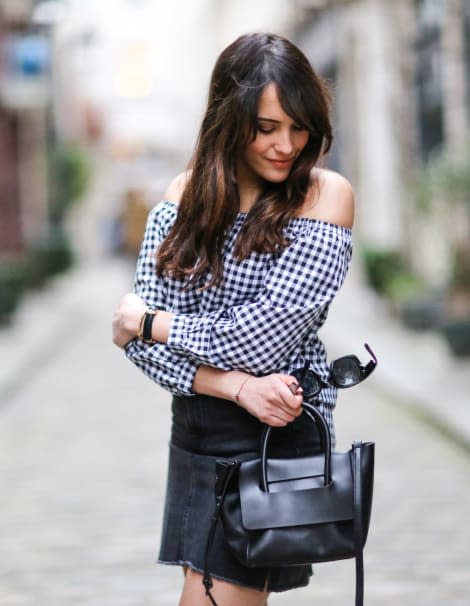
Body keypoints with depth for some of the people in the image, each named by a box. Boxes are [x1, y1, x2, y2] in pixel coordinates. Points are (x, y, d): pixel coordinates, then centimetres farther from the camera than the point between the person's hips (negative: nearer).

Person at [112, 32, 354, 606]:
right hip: (193, 430, 5)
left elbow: (264, 336, -17)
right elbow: (140, 335, -5)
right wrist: (238, 387, -19)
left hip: (276, 433, -5)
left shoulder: (326, 195, -10)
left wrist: (149, 324, -6)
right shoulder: (186, 194, 3)